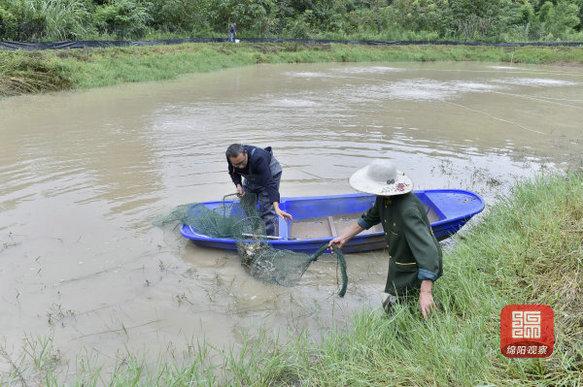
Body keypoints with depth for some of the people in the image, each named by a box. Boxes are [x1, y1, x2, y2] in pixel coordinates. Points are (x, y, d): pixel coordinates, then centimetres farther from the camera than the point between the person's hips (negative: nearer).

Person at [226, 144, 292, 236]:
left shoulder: (257, 158, -43)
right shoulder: (231, 158, -26)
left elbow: (269, 184, -46)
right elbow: (233, 172, -2)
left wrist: (276, 207, -54)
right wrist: (238, 185, -22)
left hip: (270, 173, -6)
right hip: (251, 176, 6)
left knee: (266, 209, -16)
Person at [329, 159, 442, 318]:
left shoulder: (408, 210, -38)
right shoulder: (384, 198, -9)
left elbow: (426, 248, -43)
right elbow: (369, 218, 11)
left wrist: (426, 292, -48)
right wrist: (344, 237, 11)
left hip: (415, 269, -9)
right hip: (398, 262, 9)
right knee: (389, 304, 26)